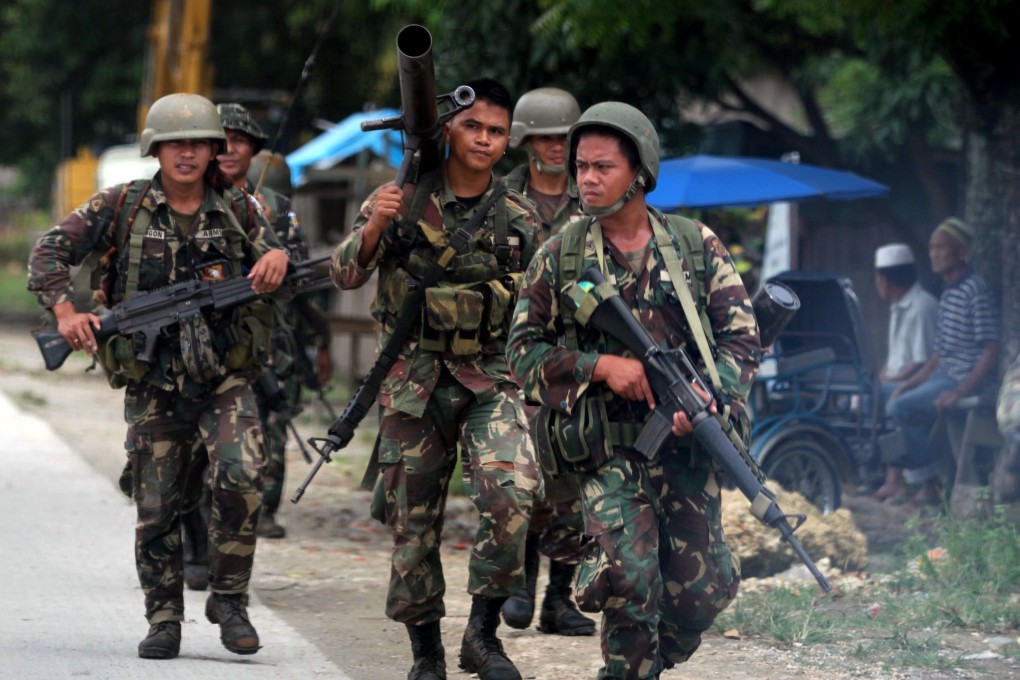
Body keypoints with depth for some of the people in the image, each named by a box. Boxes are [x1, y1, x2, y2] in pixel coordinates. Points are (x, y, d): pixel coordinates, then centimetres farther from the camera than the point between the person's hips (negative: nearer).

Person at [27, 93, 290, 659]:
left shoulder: (236, 210, 5)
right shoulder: (124, 207, 0)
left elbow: (274, 260, 7)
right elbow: (51, 251, -1)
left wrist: (278, 258, -18)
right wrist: (65, 309, -18)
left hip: (225, 382, 0)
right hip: (153, 390, 0)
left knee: (243, 477, -22)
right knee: (156, 510, 4)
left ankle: (230, 600, -6)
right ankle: (164, 620, 21)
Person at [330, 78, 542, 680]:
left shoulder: (519, 219, 7)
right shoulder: (402, 201, 0)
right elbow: (346, 275, -10)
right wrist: (372, 229, -27)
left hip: (491, 379, 0)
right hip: (413, 380, 0)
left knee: (511, 492, -22)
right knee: (412, 518, 5)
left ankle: (485, 631, -9)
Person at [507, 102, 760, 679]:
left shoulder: (697, 246, 2)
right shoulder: (559, 258, 2)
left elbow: (742, 336, 1)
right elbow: (524, 350, 3)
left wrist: (712, 394, -17)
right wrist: (600, 365, -13)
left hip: (689, 443, 2)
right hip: (609, 451, -2)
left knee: (699, 593, 6)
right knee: (630, 581, -19)